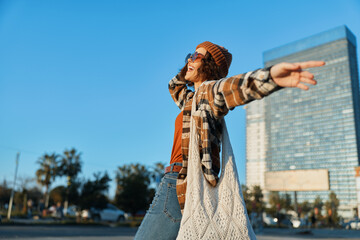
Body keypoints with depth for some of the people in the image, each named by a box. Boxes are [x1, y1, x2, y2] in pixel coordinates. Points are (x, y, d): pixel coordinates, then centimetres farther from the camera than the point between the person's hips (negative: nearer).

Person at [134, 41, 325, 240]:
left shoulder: (208, 90, -2)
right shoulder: (191, 100, 25)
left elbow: (228, 88, -24)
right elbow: (175, 86, 43)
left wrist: (270, 76, -45)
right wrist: (190, 70, 24)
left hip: (180, 183, -9)